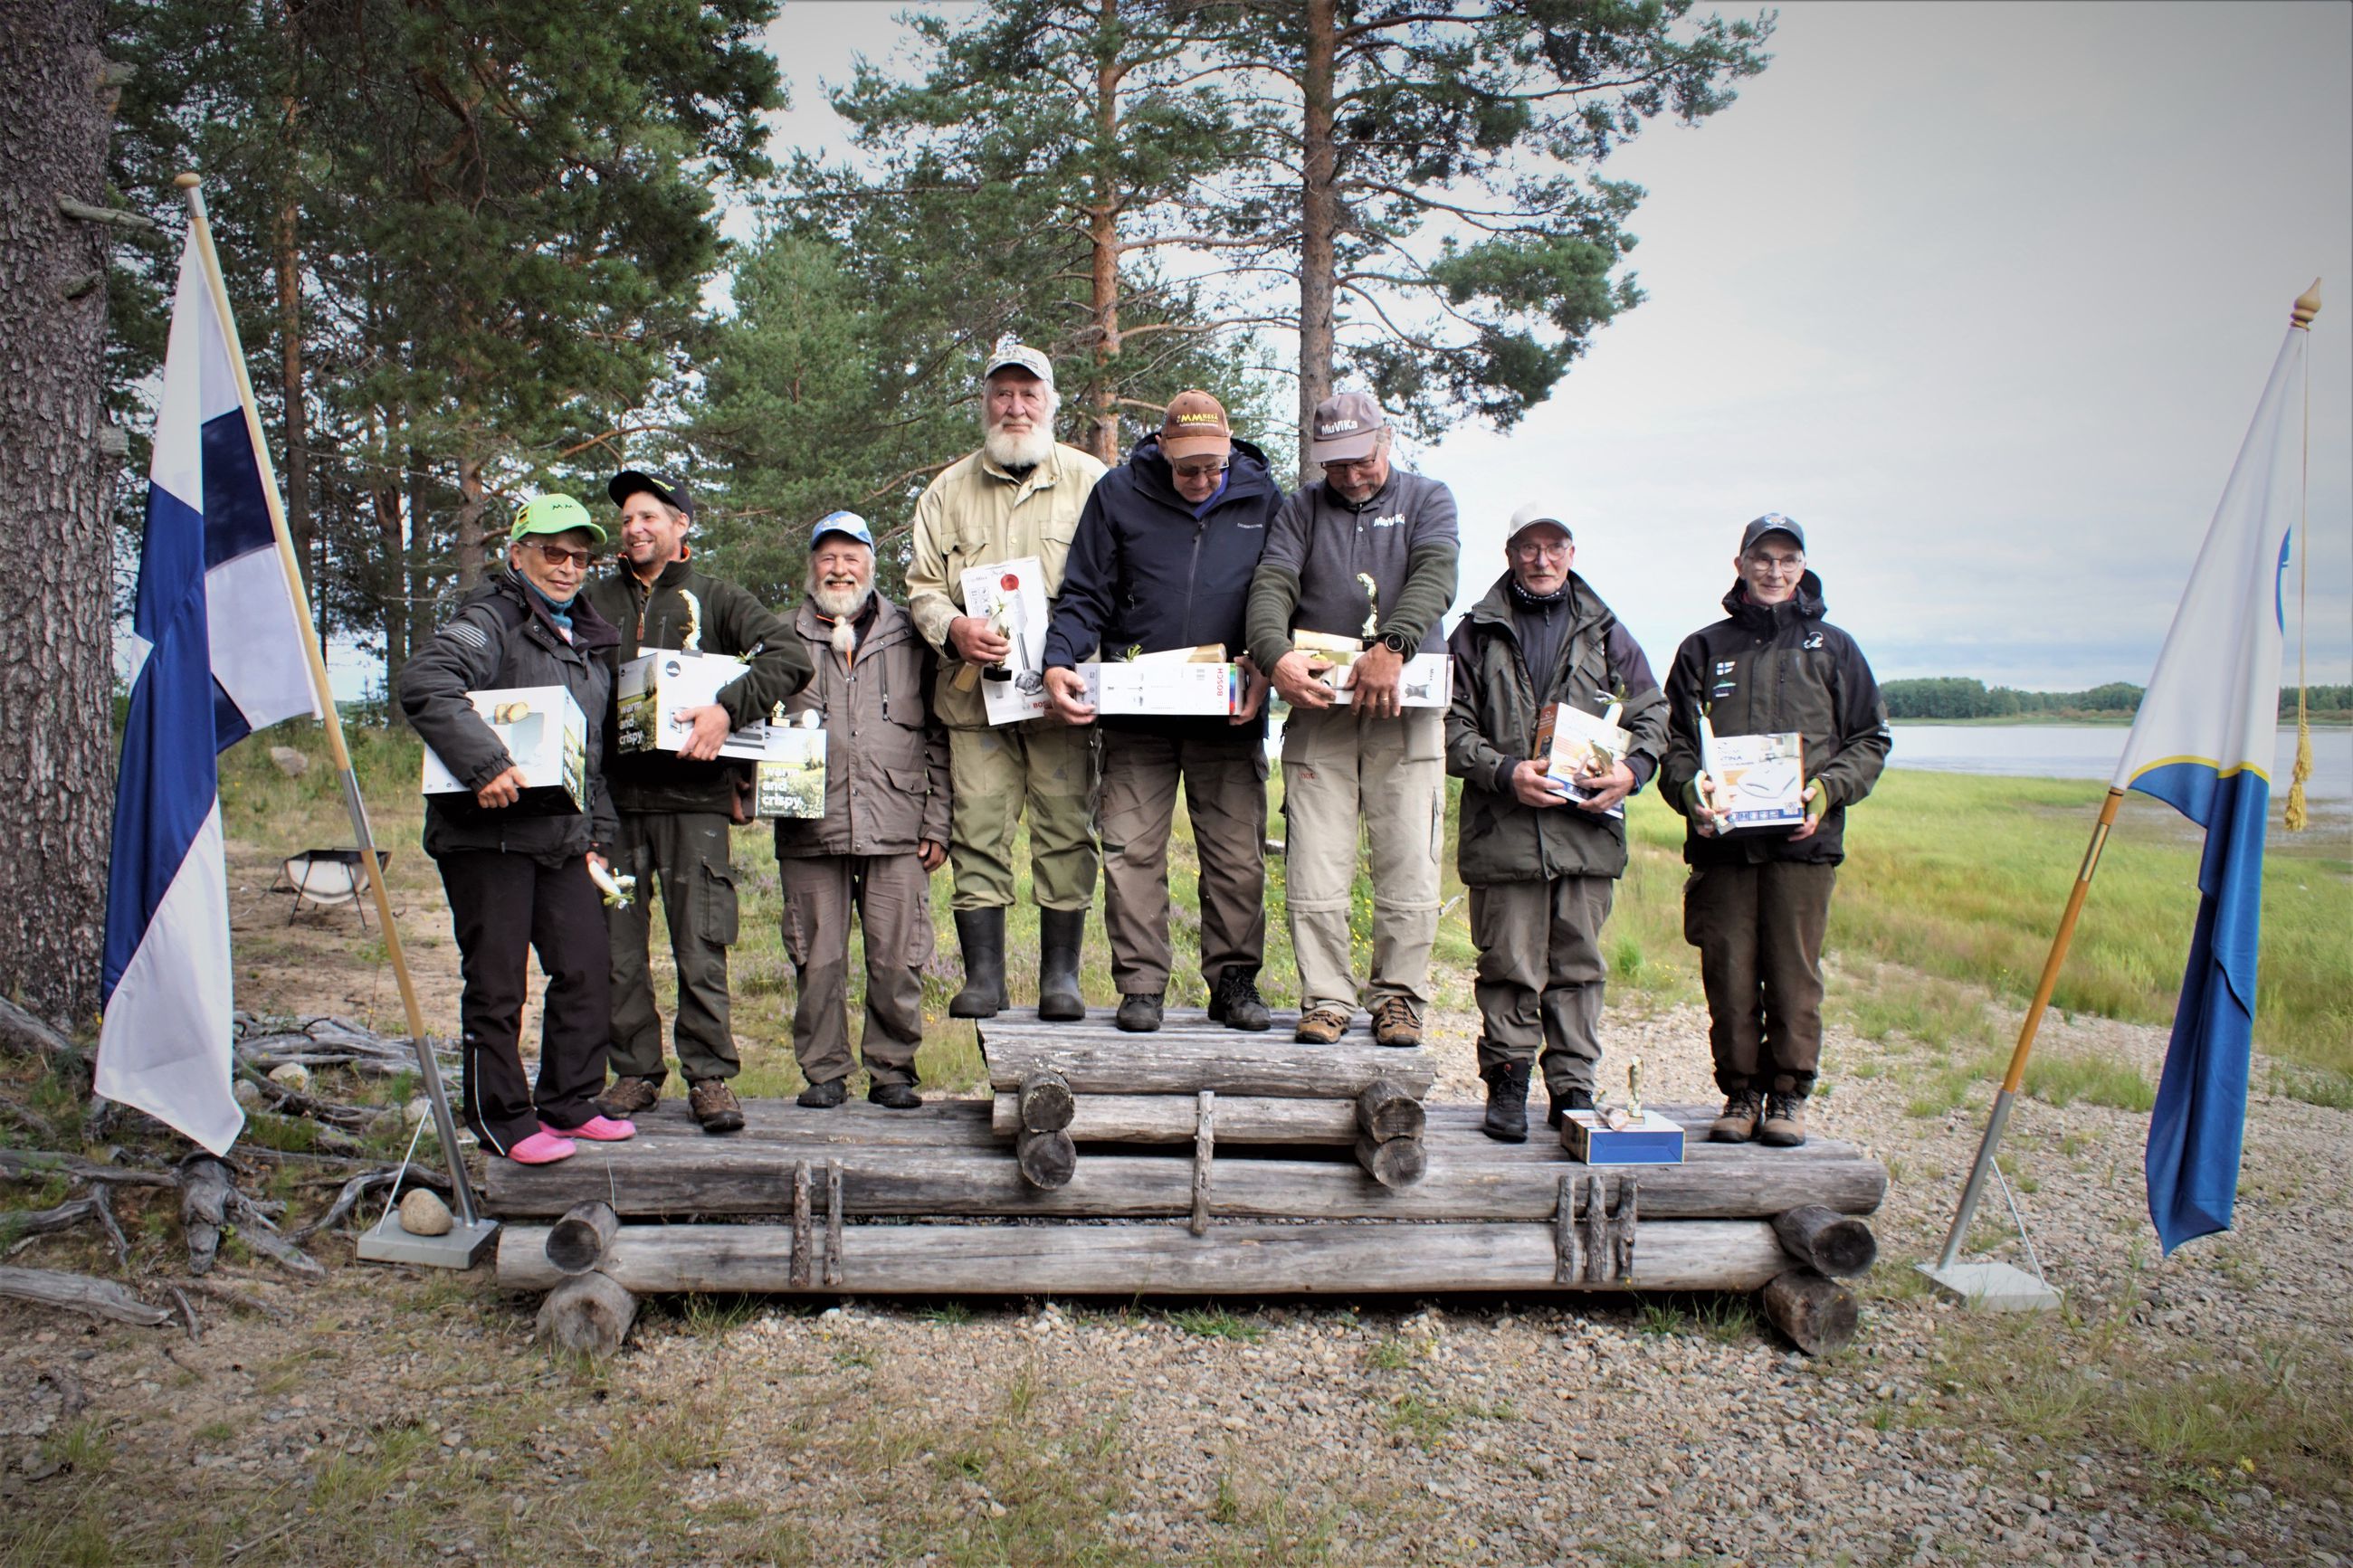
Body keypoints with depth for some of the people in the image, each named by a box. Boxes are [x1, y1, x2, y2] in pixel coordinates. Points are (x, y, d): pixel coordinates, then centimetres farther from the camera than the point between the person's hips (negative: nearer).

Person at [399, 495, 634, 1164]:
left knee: (585, 969, 8)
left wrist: (597, 831, 18)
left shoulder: (588, 641, 20)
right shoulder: (488, 622, -6)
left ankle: (568, 1105, 22)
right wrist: (484, 763, -34)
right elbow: (424, 685, -25)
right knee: (496, 985, 0)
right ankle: (504, 1122, 11)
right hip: (488, 834, -7)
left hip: (563, 837, 7)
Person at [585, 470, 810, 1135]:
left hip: (693, 792, -3)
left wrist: (729, 708, -18)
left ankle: (709, 1076, 6)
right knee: (617, 946, 5)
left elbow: (790, 655, -5)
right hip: (612, 792, 3)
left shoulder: (714, 598, 7)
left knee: (701, 946, -3)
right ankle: (635, 1072, 17)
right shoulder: (596, 601, 16)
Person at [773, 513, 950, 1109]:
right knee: (817, 958, 3)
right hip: (810, 830, 1)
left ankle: (892, 1071, 15)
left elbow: (938, 738, 10)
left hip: (896, 831, 0)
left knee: (897, 958, 0)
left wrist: (937, 823, 4)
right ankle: (824, 1073, 17)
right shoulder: (785, 639, 13)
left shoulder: (908, 639, 11)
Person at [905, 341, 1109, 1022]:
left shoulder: (1089, 481, 8)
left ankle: (1062, 976, 8)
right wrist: (952, 628, -9)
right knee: (977, 832, -1)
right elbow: (922, 584, 13)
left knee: (1066, 832, -1)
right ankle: (982, 976, 6)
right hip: (976, 692, 2)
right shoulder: (949, 490, 14)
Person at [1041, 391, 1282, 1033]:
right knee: (1132, 849, -2)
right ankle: (1141, 984, 7)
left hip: (1230, 714, 1)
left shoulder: (1263, 499, 7)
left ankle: (1234, 980, 16)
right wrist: (1058, 662, -12)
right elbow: (1084, 595, 5)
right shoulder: (1118, 496, 5)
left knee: (1238, 855, 3)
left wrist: (1267, 670, -7)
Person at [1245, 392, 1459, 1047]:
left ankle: (1398, 997, 11)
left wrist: (1392, 646, -26)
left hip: (1405, 708, -1)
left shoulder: (1428, 499, 12)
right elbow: (1272, 586, -2)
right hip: (1318, 706, 1)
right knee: (1314, 868, -4)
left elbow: (1434, 577, -7)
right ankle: (1326, 999, 5)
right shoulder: (1301, 510, 14)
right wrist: (1276, 654, -24)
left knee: (1409, 866, -2)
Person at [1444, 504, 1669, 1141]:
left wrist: (1632, 768, -4)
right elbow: (1453, 723, 2)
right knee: (1509, 966, 2)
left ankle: (1573, 1088, 17)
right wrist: (1504, 772, -13)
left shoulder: (1606, 634, 14)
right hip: (1504, 831, -2)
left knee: (1579, 965, 7)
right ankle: (1507, 1084, 15)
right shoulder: (1476, 633, 8)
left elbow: (1652, 713, 15)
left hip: (1589, 827, 2)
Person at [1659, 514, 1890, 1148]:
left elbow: (1870, 739, 12)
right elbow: (1675, 739, 11)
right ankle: (1741, 1093, 13)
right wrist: (1691, 789, -9)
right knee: (1729, 975, 1)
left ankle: (1789, 1094, 13)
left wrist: (1826, 791, -6)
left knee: (1794, 972, 0)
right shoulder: (1704, 648, 14)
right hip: (1721, 840, 1)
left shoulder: (1832, 648, 14)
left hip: (1804, 840, 0)